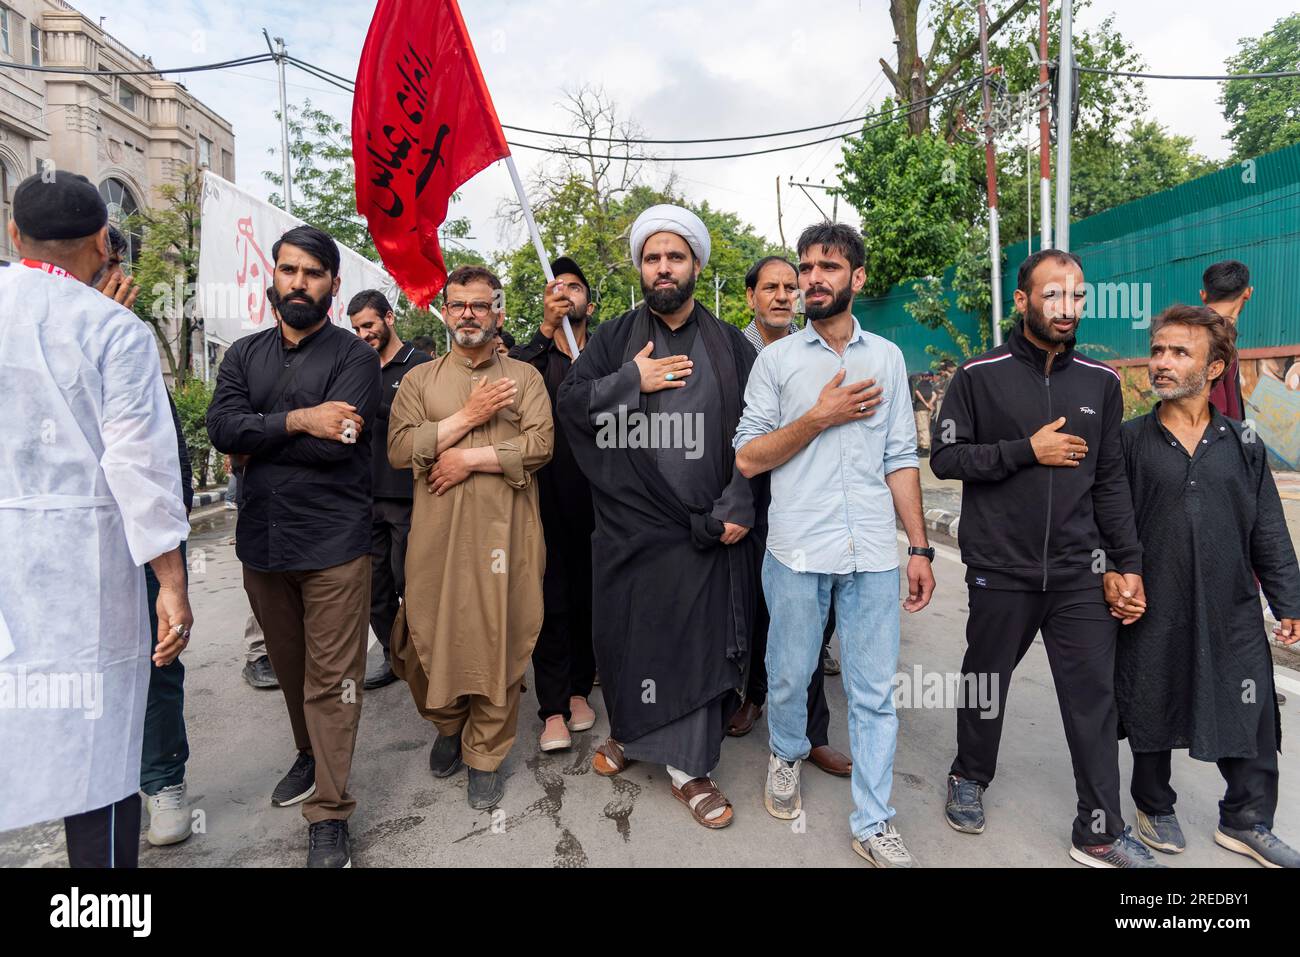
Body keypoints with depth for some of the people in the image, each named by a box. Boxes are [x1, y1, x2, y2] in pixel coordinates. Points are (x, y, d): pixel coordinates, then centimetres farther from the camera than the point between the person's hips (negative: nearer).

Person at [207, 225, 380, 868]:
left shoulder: (354, 356, -3)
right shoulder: (244, 355, 12)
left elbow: (338, 444, -17)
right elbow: (221, 428, -5)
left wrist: (257, 441, -8)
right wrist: (297, 419, -16)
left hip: (333, 542, -5)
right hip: (261, 541, 5)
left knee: (331, 678, -1)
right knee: (289, 666, 19)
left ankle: (328, 812, 10)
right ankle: (310, 756, 41)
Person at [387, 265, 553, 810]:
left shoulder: (524, 377, 9)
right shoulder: (420, 378, 13)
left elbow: (540, 444, -6)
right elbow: (399, 448, -2)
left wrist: (470, 459, -11)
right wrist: (468, 417, -8)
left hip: (504, 531, -1)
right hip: (437, 531, 2)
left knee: (499, 641, 2)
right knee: (434, 636, 7)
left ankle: (485, 755, 21)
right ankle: (448, 725, 36)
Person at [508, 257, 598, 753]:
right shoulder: (526, 357, 8)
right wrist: (547, 329, -18)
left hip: (595, 497, 1)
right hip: (545, 497, -1)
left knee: (589, 596, 9)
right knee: (551, 600, 0)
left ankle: (579, 689, 26)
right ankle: (552, 709, 9)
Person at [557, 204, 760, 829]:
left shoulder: (731, 346, 6)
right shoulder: (614, 338, 8)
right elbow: (568, 403, 2)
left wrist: (737, 508, -9)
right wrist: (630, 380, -10)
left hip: (707, 528, 0)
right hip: (630, 525, 1)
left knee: (700, 641, 5)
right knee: (628, 634, 11)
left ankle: (689, 766, 21)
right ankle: (630, 732, 36)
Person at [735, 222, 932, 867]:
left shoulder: (887, 357, 10)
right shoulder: (776, 360, 4)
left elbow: (900, 459, 9)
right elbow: (748, 458, -2)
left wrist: (919, 548, 5)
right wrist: (820, 416, -11)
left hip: (873, 554, 2)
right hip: (797, 550, -1)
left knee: (875, 694, 6)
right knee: (789, 676, 13)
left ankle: (872, 824, 22)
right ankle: (787, 754, 43)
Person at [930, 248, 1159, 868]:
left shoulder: (1100, 381, 7)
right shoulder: (979, 375, -4)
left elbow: (1110, 480, 9)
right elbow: (944, 457, -8)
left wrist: (1129, 563, 5)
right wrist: (1027, 450, -16)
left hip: (1081, 572, 3)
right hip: (1001, 569, -3)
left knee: (1094, 696, 6)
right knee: (986, 680, 13)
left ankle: (1100, 832, 22)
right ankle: (970, 777, 38)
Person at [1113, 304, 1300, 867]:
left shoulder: (1243, 445, 5)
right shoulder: (1129, 440, -1)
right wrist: (1111, 578, -10)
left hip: (1232, 615, 2)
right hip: (1151, 614, -2)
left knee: (1247, 720, 11)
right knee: (1153, 715, 11)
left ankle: (1246, 823, 33)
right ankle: (1155, 808, 33)